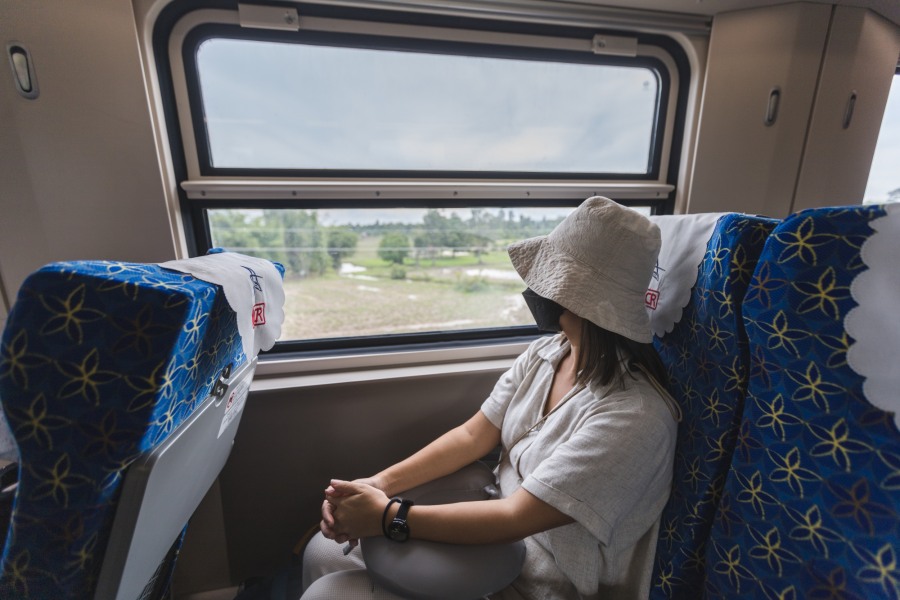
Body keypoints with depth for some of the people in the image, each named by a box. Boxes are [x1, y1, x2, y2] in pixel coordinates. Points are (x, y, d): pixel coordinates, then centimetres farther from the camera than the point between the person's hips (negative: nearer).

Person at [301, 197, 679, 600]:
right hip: (495, 538, 6)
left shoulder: (633, 415, -28)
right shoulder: (545, 354, -5)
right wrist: (380, 483, -13)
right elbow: (473, 436, -4)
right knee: (324, 553, 3)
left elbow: (516, 517, -28)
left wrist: (385, 516, -21)